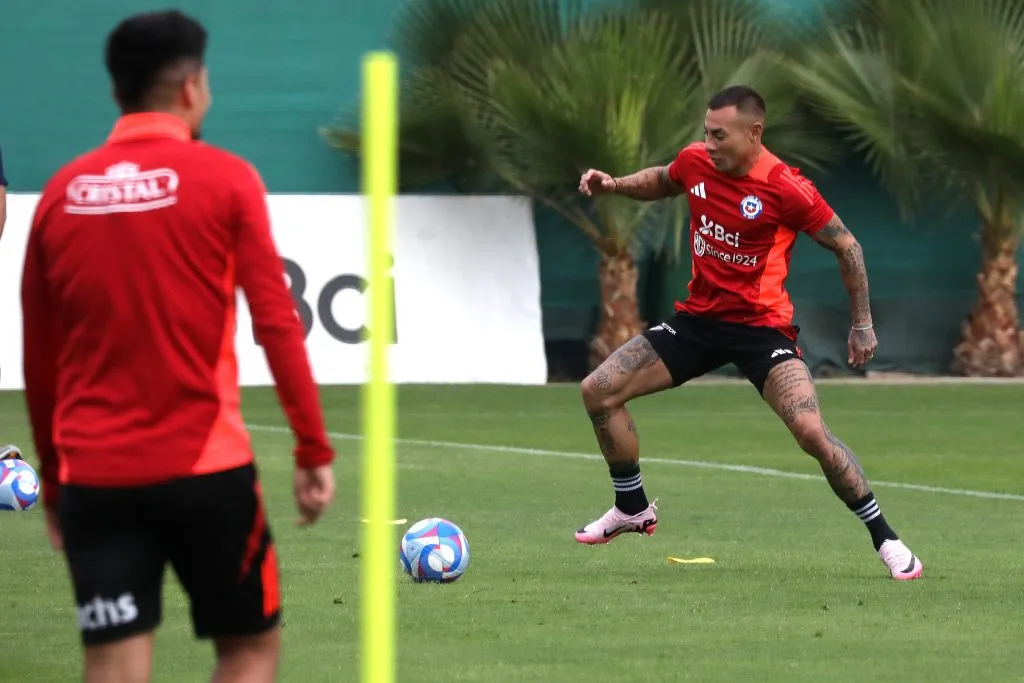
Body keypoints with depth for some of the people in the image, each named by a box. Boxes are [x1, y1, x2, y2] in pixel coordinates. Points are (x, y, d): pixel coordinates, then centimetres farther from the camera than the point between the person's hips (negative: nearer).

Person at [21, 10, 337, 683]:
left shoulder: (61, 192, 7)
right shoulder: (225, 179, -3)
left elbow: (39, 357, 11)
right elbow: (278, 325, -8)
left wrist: (52, 478, 20)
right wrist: (315, 450, -3)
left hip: (94, 473, 3)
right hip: (203, 466, -3)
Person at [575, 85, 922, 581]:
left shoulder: (785, 188, -20)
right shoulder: (695, 162, -4)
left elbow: (846, 246, -7)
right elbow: (662, 182, 22)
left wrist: (863, 325, -3)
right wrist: (615, 184, 3)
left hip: (761, 326, -6)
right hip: (699, 317, 6)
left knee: (812, 432, -24)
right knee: (598, 392, 0)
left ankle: (885, 539, -8)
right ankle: (633, 510, 20)